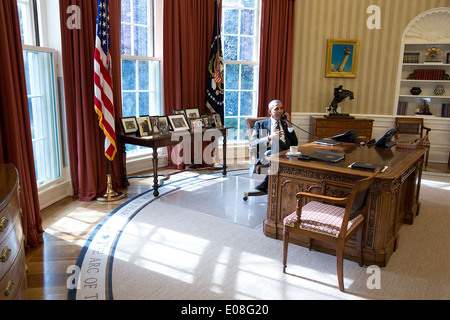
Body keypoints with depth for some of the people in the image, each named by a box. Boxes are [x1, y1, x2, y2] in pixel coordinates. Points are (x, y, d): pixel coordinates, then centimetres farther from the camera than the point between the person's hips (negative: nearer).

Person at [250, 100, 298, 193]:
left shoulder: (285, 124, 27)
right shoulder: (260, 124, 19)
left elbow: (295, 144, 15)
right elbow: (252, 143, 3)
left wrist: (289, 125, 8)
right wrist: (270, 137, -12)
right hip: (266, 154, -2)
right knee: (277, 141, -34)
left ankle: (266, 183, -29)